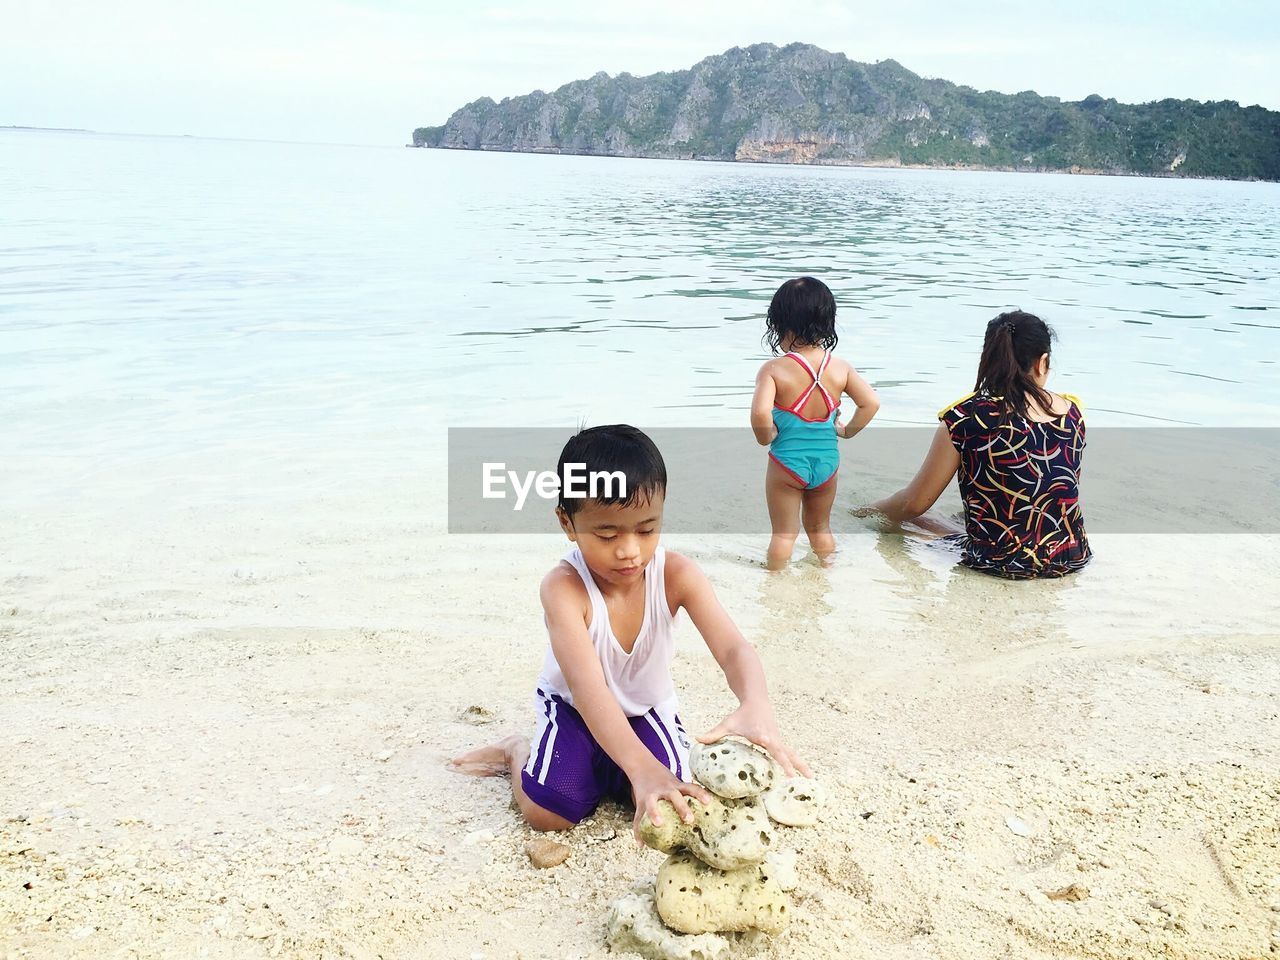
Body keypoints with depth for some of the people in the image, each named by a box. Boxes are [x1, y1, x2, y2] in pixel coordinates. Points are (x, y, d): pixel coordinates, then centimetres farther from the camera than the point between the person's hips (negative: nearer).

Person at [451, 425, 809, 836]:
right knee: (548, 813, -19)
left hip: (647, 709, 3)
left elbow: (733, 648, -35)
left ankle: (600, 768, 14)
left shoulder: (677, 575, -24)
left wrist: (755, 704, -60)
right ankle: (516, 751, 15)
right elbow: (586, 685, -44)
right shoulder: (563, 587, -32)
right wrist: (641, 766, -60)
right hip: (575, 709, -2)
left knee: (675, 798, -19)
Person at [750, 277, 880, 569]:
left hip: (786, 463, -4)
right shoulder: (840, 368, -6)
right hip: (827, 461, 4)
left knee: (784, 533, 11)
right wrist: (847, 430, 7)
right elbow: (871, 403, -8)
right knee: (820, 528, 24)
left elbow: (760, 412, -30)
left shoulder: (773, 369, -17)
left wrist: (766, 438, -10)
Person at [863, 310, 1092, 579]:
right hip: (1071, 559, 4)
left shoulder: (963, 418, -14)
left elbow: (913, 504, -7)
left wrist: (873, 509, 16)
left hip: (1000, 563, -3)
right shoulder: (1073, 411, -1)